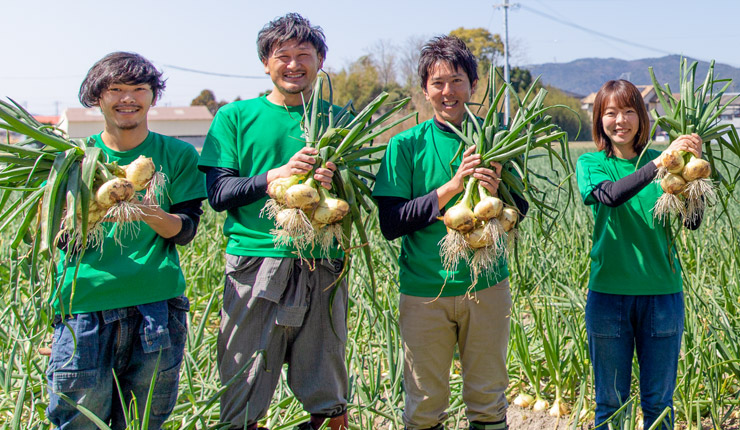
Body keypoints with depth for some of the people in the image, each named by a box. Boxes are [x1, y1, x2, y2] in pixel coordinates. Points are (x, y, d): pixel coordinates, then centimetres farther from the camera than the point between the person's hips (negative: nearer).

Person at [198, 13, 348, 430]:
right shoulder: (236, 117, 8)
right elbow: (218, 193, 0)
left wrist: (334, 183, -12)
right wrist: (276, 175, -16)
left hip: (321, 267, 1)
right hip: (256, 265, -1)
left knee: (327, 395, 6)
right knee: (243, 393, 2)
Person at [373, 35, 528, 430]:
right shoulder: (407, 145, -3)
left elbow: (519, 213, 5)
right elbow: (390, 223, -9)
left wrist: (495, 193, -17)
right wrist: (451, 187, -18)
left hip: (486, 286, 2)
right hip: (425, 290, -1)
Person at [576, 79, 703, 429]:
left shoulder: (660, 162, 4)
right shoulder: (590, 163, 2)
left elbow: (692, 221, -5)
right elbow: (612, 195, -20)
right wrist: (659, 164, -31)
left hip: (661, 293, 1)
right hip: (608, 293, -1)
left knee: (659, 402, 10)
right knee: (611, 401, 9)